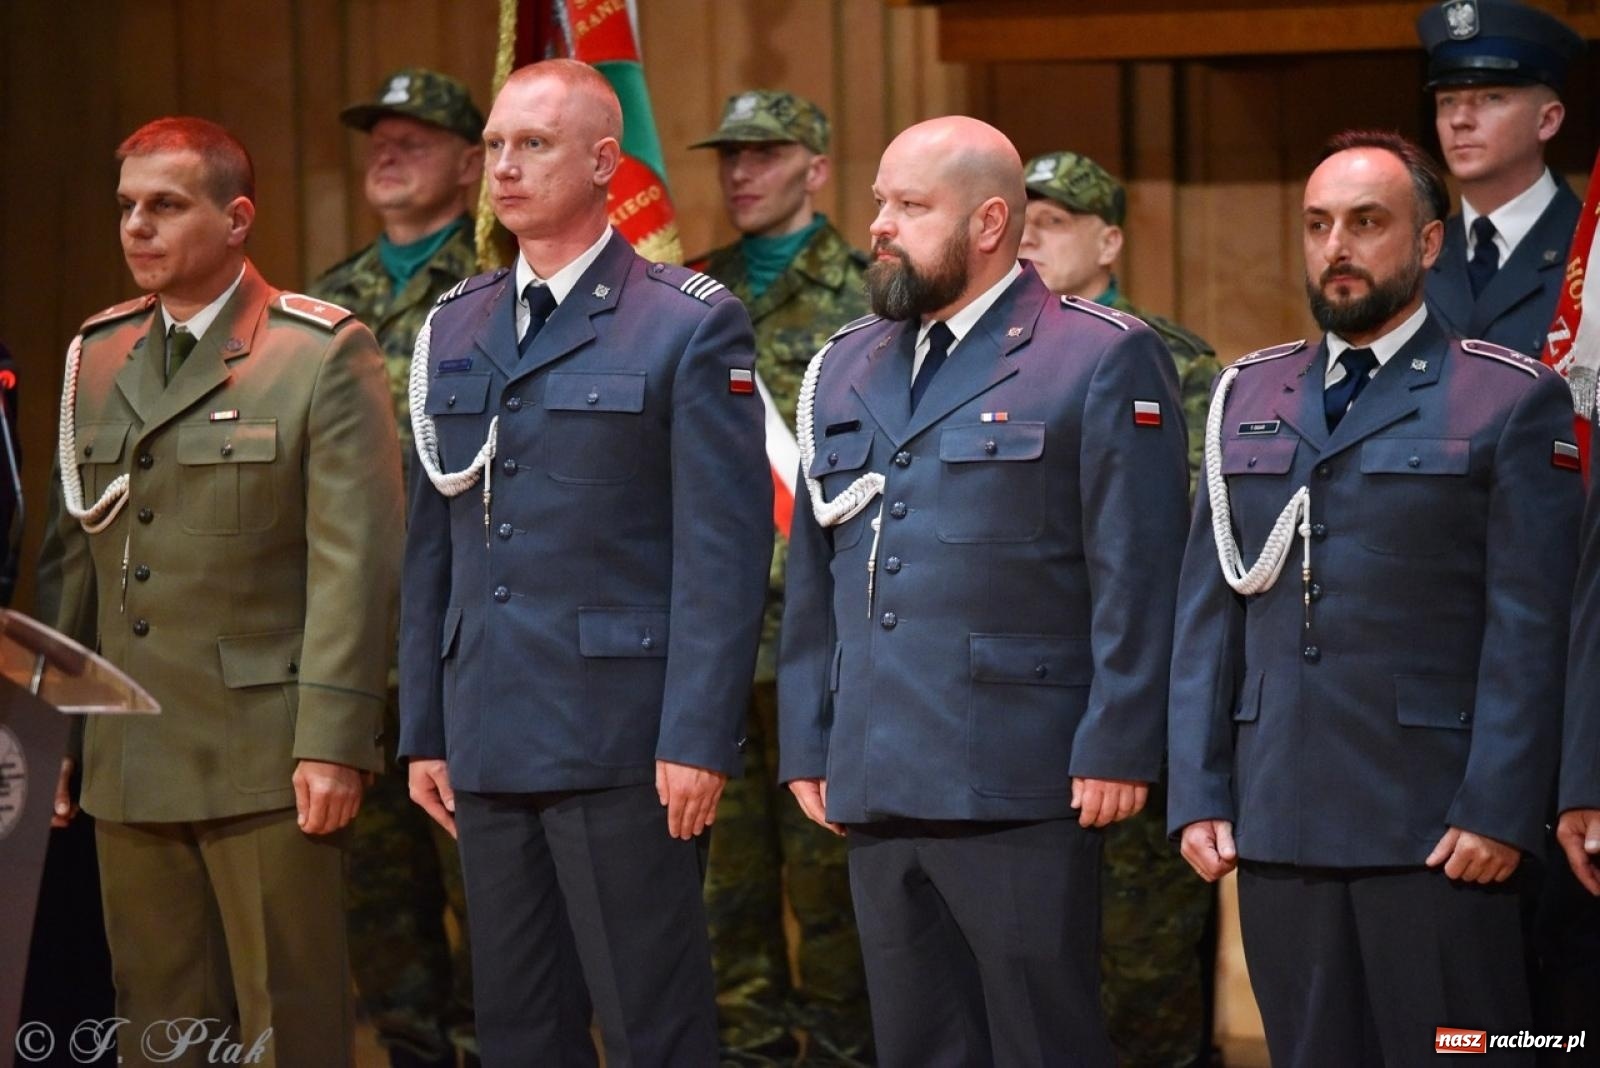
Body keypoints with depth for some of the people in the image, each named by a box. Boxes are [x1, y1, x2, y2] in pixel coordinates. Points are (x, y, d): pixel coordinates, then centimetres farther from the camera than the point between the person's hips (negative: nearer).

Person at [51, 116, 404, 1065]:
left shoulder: (323, 353, -5)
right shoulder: (98, 357, 14)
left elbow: (356, 559, -10)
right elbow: (75, 551, 16)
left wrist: (334, 741, -16)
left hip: (267, 763, -5)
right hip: (130, 766, 6)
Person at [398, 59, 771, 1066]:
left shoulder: (691, 326, -4)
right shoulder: (454, 332, 15)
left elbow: (725, 549, -8)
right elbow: (431, 546, 17)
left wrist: (700, 738, -14)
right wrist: (425, 730, 12)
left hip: (622, 745, -6)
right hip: (489, 746, 6)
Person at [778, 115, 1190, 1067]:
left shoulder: (1103, 361, -2)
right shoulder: (845, 371, 17)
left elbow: (1138, 579, -7)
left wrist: (1115, 750, -13)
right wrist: (807, 747, 14)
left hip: (1021, 797, -6)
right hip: (877, 795, 6)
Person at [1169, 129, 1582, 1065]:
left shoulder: (1511, 400, 0)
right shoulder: (1248, 399, 15)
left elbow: (1529, 628, -5)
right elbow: (1209, 609, 13)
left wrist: (1497, 812, -12)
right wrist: (1199, 795, 5)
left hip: (1438, 832, -4)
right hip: (1279, 828, 5)